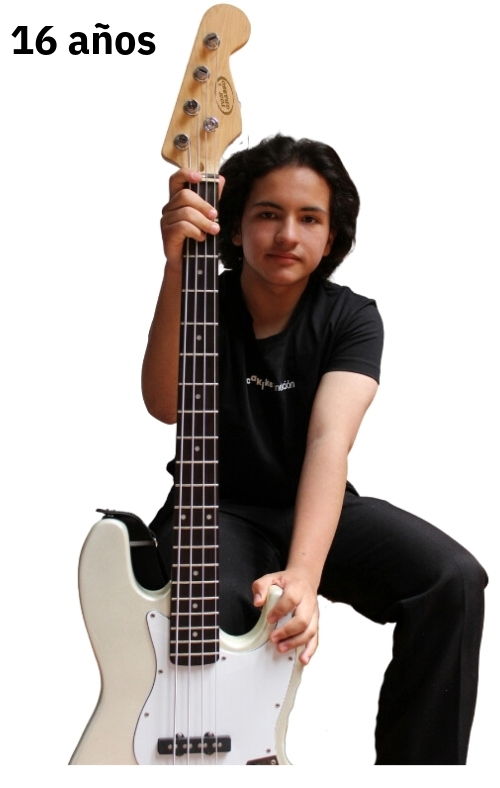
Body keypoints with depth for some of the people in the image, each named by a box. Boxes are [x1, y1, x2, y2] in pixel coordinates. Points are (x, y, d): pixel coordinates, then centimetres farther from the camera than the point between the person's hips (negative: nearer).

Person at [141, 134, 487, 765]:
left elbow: (329, 440, -25)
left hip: (319, 507, 2)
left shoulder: (352, 319, -8)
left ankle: (415, 766, -5)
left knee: (453, 579, -23)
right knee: (214, 607, -36)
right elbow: (165, 406, -28)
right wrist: (176, 266, -41)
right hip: (218, 507, -1)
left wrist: (303, 572, -42)